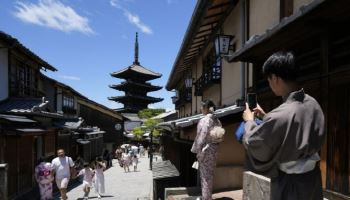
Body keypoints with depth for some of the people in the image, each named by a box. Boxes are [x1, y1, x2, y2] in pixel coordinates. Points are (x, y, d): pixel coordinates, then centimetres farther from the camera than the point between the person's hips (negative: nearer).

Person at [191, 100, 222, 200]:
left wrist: (197, 151, -10)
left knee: (205, 175, 5)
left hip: (205, 150, -7)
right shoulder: (217, 120, 5)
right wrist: (214, 148, 16)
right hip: (214, 150, 7)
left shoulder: (204, 120, -17)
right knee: (210, 174, 18)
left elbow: (201, 137, -18)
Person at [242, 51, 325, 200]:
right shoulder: (313, 104, -7)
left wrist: (249, 121, 0)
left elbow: (252, 143, -17)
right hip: (312, 175, 7)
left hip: (290, 181, -7)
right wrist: (266, 116, 14)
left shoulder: (280, 115, -32)